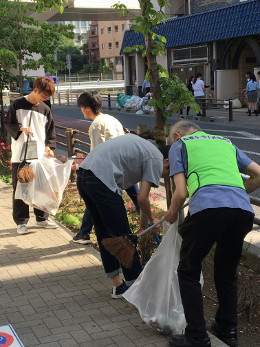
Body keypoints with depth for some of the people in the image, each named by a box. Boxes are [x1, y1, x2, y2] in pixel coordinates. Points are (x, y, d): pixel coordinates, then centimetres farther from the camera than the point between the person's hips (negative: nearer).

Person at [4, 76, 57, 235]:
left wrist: (49, 146, -2)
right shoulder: (17, 104, 0)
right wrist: (21, 128, -15)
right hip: (20, 156, -3)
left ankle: (42, 218, 22)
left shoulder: (45, 109, 8)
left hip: (40, 156, 3)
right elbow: (8, 124, 3)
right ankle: (21, 222, 9)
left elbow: (50, 131, 13)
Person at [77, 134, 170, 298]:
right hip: (102, 181, -10)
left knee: (104, 234, 17)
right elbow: (142, 198, -4)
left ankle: (118, 285, 26)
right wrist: (152, 220, 13)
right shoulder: (156, 160, 0)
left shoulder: (142, 145, 26)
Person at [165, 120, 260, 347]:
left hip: (207, 207, -5)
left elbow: (181, 193, 10)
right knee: (227, 273, 25)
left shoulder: (180, 145, 20)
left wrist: (172, 214, 29)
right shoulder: (226, 143, 32)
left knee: (188, 273, 14)